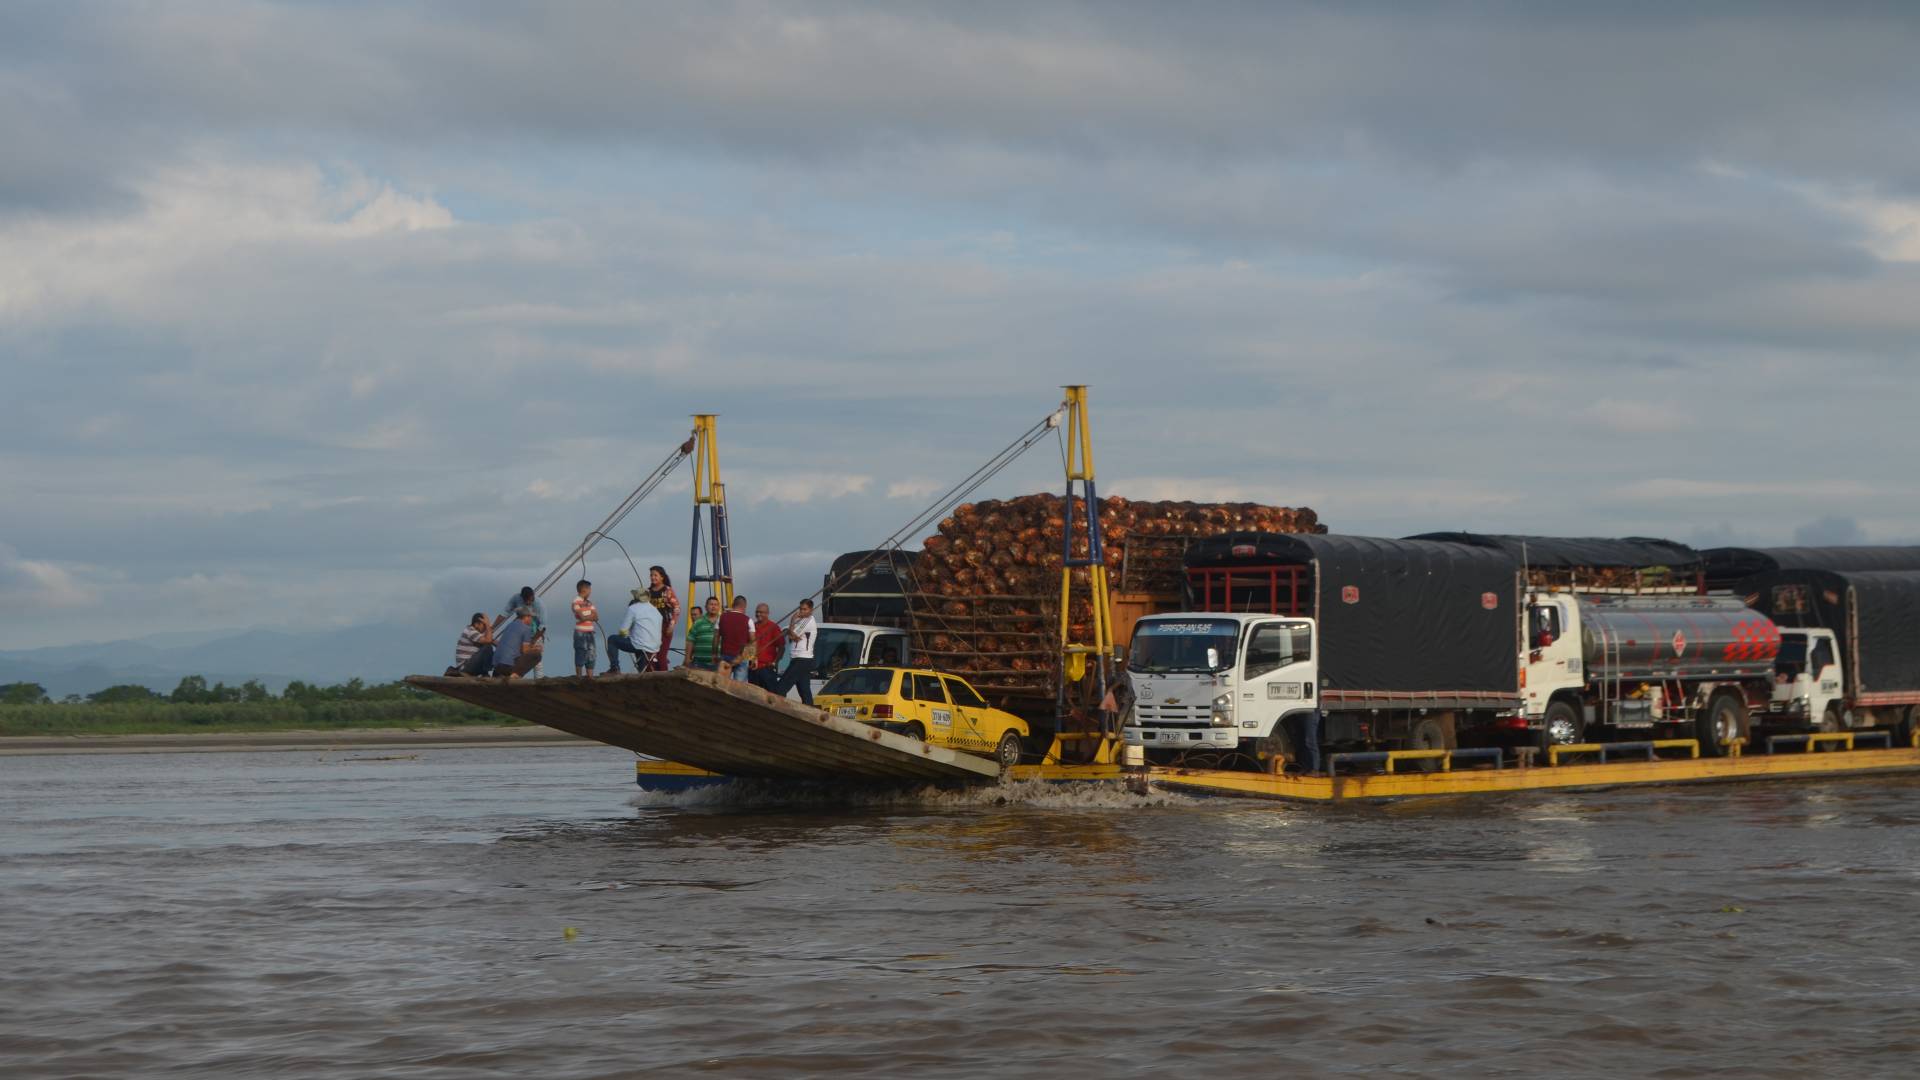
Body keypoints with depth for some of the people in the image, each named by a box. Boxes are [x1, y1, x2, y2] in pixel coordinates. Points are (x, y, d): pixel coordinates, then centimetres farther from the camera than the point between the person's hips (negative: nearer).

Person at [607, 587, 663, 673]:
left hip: (640, 647, -7)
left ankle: (614, 668, 3)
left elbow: (623, 631, -6)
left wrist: (625, 635, 19)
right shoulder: (656, 610, 17)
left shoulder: (633, 608, -3)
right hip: (655, 649, 7)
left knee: (612, 639, 11)